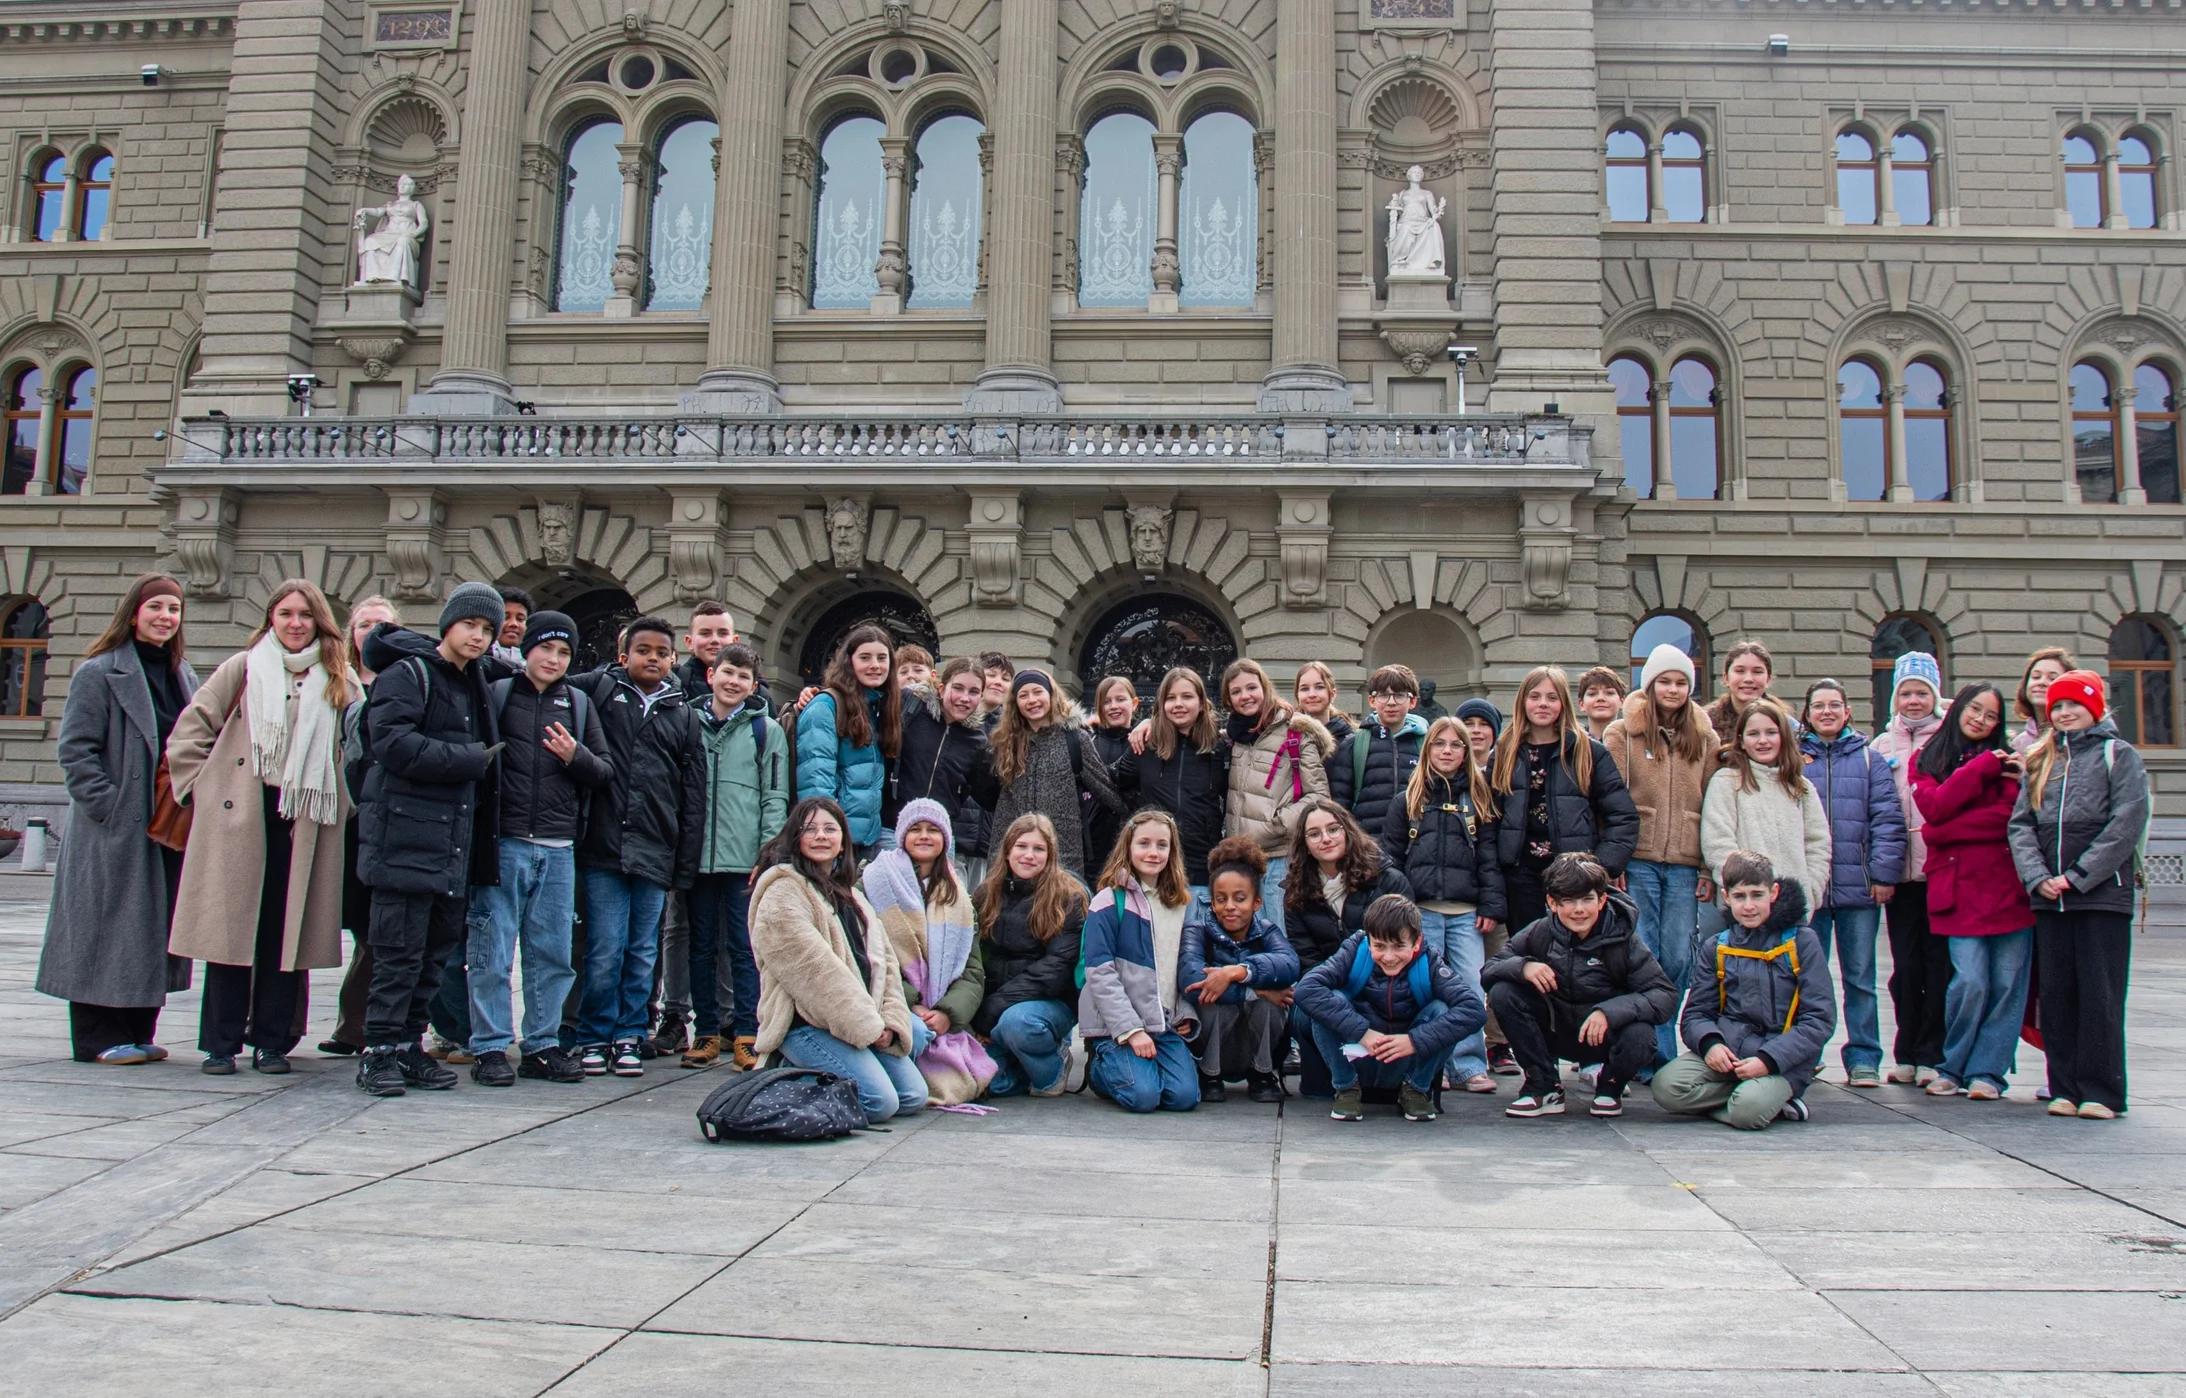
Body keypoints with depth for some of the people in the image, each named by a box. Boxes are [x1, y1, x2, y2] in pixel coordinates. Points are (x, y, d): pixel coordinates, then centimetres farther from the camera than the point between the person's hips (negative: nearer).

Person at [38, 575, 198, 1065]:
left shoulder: (183, 676, 14)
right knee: (107, 929, -2)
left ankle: (137, 1032, 18)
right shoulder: (99, 673, -6)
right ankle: (99, 1038, 7)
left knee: (154, 930, 9)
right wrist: (108, 805, -17)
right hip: (115, 830, -6)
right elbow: (75, 749, -10)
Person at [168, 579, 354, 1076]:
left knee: (287, 931, 4)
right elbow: (189, 731, 5)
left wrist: (340, 802, 6)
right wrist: (202, 788, -1)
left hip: (302, 824, 1)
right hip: (237, 819, -1)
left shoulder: (337, 680, 9)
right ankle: (221, 1042, 10)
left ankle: (272, 1040, 13)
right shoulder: (243, 668, 5)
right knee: (231, 926, 1)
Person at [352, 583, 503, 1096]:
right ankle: (379, 1052, 4)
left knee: (436, 952, 11)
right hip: (406, 836, -8)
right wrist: (466, 761, -13)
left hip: (454, 841, 8)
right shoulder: (407, 674, -6)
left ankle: (408, 1046, 19)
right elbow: (392, 741, -18)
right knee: (400, 951, -5)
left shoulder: (473, 686, 20)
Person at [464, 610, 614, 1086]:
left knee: (553, 953, 7)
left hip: (559, 850, 4)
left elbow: (606, 771, 14)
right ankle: (490, 1047, 8)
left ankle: (542, 1045, 17)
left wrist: (576, 756, -7)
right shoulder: (496, 694, 4)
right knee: (492, 951, -1)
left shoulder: (580, 704, 14)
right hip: (504, 844, -3)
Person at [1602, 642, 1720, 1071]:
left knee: (1677, 960, 2)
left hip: (1685, 865, 3)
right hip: (1637, 862, -3)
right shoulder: (1623, 732, 3)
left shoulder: (1705, 738, 12)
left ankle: (1660, 1051, 15)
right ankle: (1650, 1056, 7)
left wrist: (1710, 868, 6)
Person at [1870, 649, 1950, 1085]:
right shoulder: (1883, 745, 13)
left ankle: (1933, 1056, 7)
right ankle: (1907, 1055, 15)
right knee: (1906, 964, 7)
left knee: (1939, 962, 0)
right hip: (1900, 870, 3)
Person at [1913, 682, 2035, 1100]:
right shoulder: (1926, 761, 13)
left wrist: (1949, 829, -10)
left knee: (2006, 984, 0)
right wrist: (1982, 767, -7)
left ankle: (1986, 1071, 11)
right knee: (1970, 982, -8)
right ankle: (1952, 1067, 9)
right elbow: (1935, 807, -6)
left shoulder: (2005, 759, 11)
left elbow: (2011, 817, -4)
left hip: (2007, 881, 1)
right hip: (1960, 887, -1)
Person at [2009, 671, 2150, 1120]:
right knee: (2056, 995, 6)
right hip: (2049, 899, 5)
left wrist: (2077, 877, -13)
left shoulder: (2119, 755, 1)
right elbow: (2021, 825, 9)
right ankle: (2064, 1088, 12)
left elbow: (2127, 823, -9)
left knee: (2100, 996, -3)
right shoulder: (2042, 761, 16)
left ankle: (2100, 1091, 3)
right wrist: (2038, 877, -7)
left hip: (2103, 895, -5)